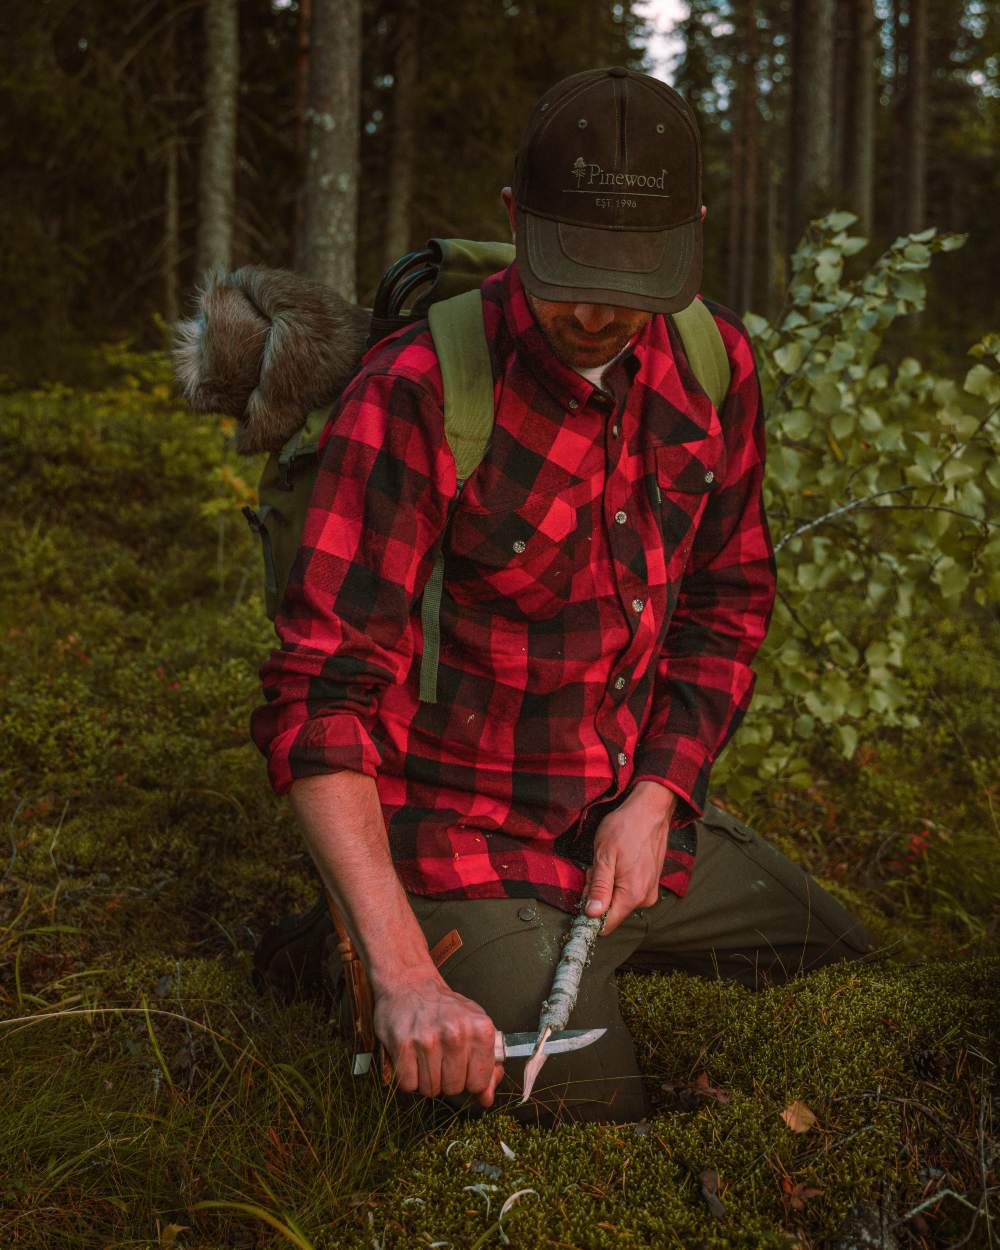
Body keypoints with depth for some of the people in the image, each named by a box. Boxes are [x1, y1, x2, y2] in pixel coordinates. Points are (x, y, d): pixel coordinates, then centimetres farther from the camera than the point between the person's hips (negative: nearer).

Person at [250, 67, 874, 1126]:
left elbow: (729, 598, 6)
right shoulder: (413, 395, -24)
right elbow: (320, 697, -27)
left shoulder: (714, 364, -5)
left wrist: (657, 798, -9)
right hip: (467, 844, -7)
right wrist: (404, 971, -36)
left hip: (638, 824, 7)